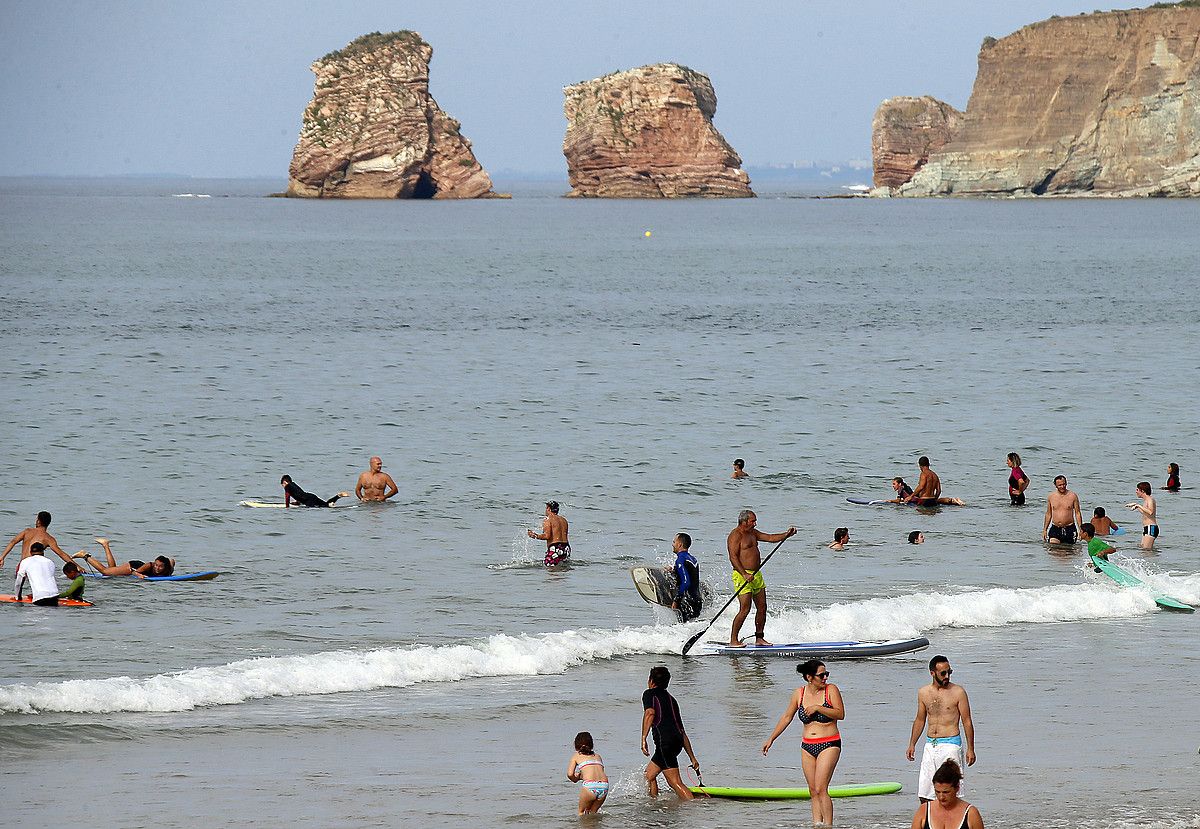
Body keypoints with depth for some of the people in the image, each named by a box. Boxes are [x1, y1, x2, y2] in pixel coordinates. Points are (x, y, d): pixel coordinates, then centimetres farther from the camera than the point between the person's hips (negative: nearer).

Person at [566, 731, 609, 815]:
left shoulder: (576, 756, 16)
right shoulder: (597, 756, 27)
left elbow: (570, 774, 4)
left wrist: (575, 779, 24)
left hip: (590, 786, -4)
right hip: (604, 786, 4)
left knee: (582, 812, 17)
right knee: (593, 812, 24)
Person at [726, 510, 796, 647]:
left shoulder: (752, 533, 17)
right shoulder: (735, 536, -11)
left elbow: (769, 537, 19)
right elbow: (733, 557, -19)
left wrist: (786, 535, 5)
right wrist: (745, 575, -27)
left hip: (756, 575, 9)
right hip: (742, 575, -9)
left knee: (762, 608, 9)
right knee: (745, 609, -13)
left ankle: (759, 638, 18)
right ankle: (733, 640, -7)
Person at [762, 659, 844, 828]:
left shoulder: (831, 690, -5)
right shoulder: (799, 693, 5)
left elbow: (840, 714, -12)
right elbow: (787, 717, 15)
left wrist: (818, 708, -21)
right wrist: (771, 739, 17)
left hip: (829, 745, -5)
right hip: (807, 746, 5)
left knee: (820, 789, -15)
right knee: (813, 792, 5)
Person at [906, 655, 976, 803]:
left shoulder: (957, 692, -3)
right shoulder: (924, 693, 10)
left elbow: (967, 722, -1)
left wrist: (970, 749, -4)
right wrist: (912, 744, 17)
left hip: (950, 745, -5)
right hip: (930, 745, 5)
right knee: (924, 794, 2)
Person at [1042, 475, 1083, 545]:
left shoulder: (1073, 496, -1)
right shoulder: (1051, 497, 6)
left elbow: (1077, 513, 2)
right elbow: (1048, 514, 14)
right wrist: (1044, 529, 12)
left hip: (1069, 529, -1)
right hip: (1055, 529, 1)